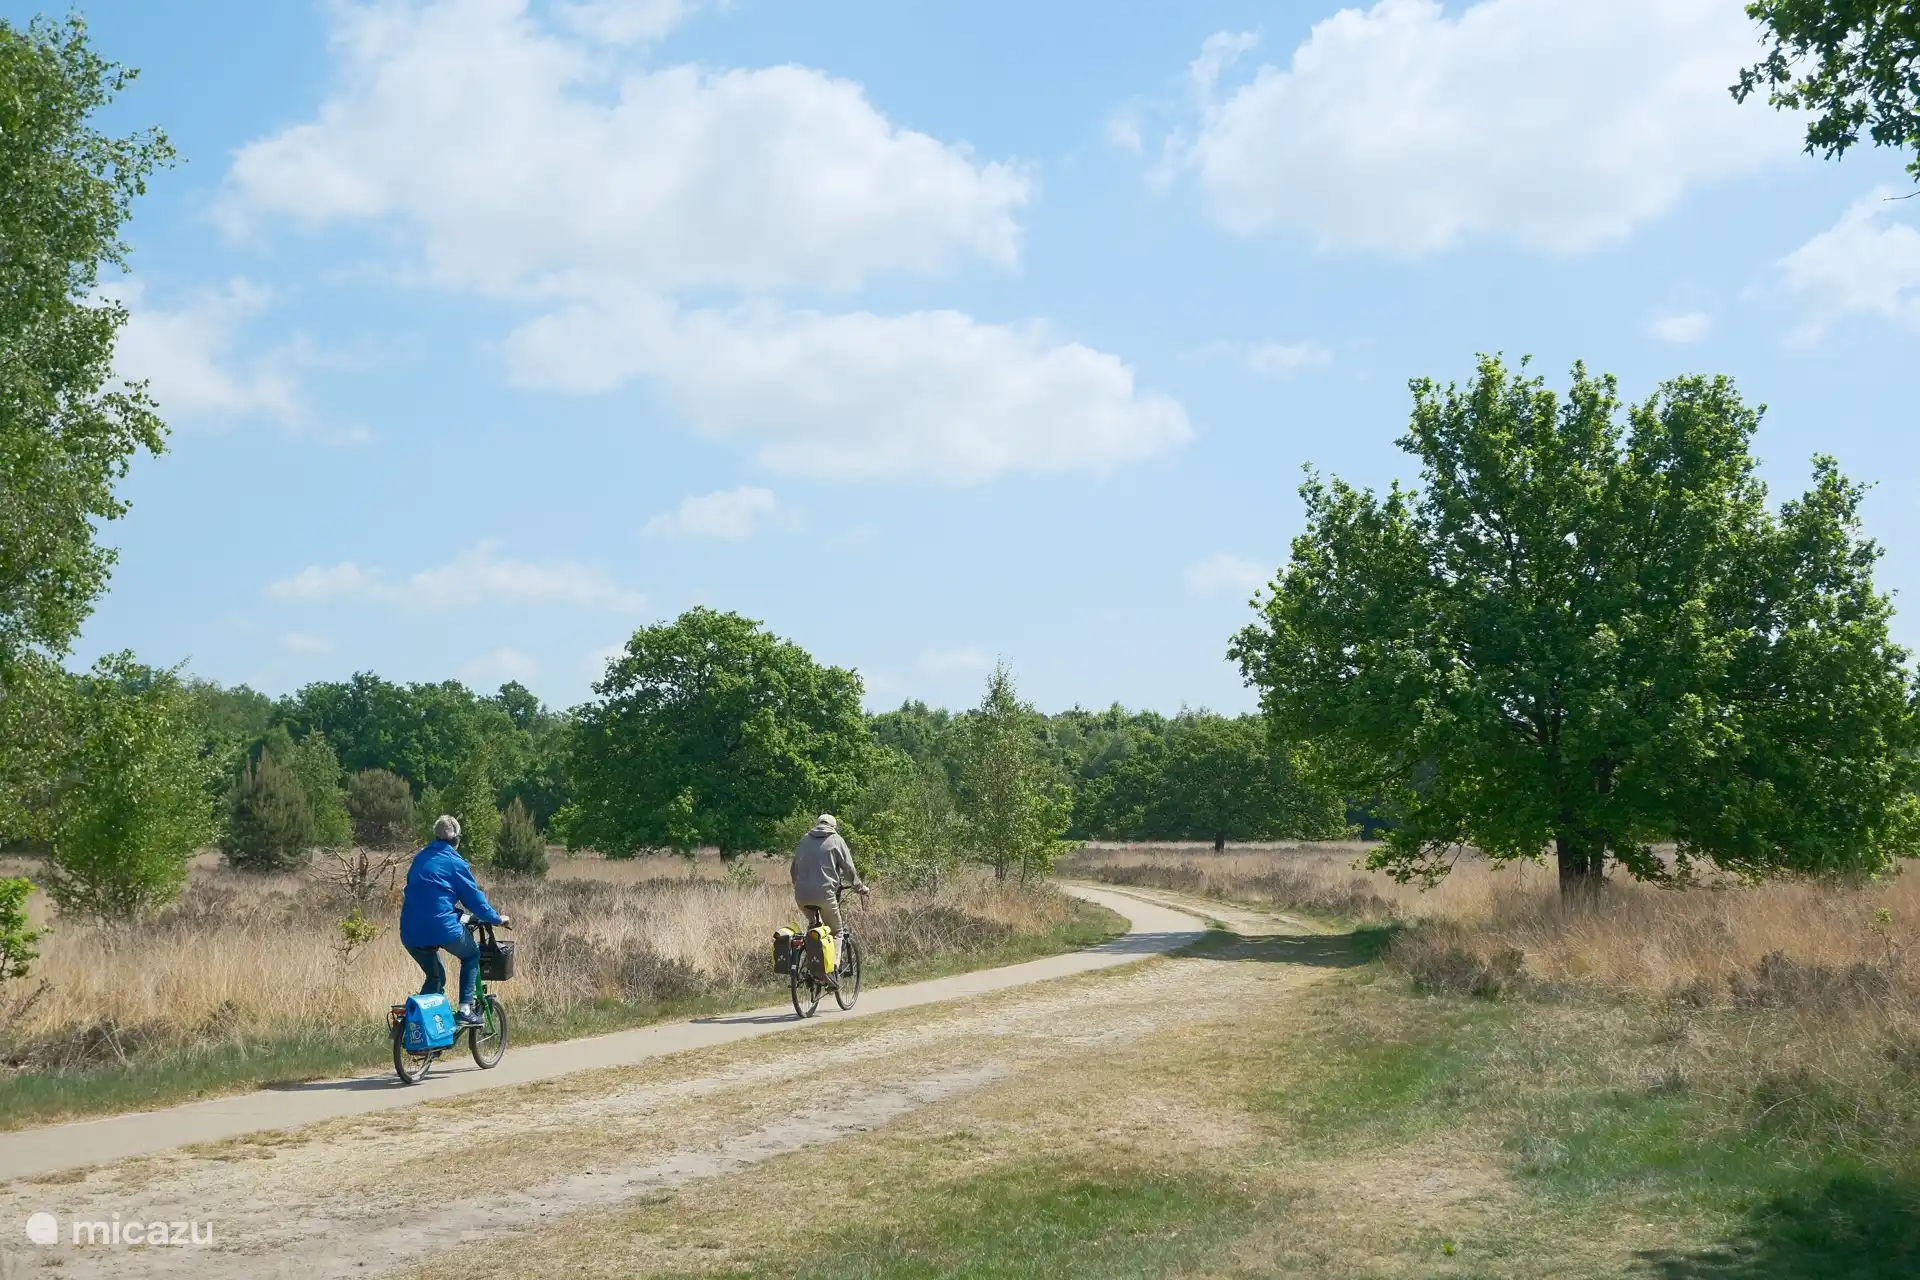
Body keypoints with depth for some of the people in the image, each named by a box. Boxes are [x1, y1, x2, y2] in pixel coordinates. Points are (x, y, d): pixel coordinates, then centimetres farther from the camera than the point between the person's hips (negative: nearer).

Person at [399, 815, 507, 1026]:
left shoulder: (420, 859, 17)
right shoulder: (454, 862, -1)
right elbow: (474, 898, 2)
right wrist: (497, 919, 17)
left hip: (410, 933, 6)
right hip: (443, 927, -6)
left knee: (435, 977, 25)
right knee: (471, 956, 22)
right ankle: (466, 1009, 9)